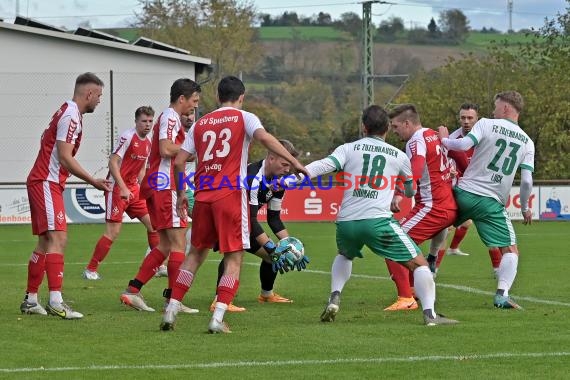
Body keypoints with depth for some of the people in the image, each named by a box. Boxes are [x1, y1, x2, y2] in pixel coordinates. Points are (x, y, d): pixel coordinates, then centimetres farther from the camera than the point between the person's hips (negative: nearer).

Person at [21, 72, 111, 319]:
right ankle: (55, 301, -26)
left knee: (46, 242, 13)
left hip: (43, 182, 11)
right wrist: (93, 181, -14)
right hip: (46, 184, -11)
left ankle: (30, 300, 16)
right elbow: (65, 158, -19)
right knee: (57, 239, -18)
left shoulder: (68, 113, 17)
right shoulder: (71, 116, -14)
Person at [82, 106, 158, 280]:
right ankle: (90, 270, -2)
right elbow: (113, 162, -20)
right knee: (113, 232, -10)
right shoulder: (127, 137, -15)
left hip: (133, 189, 8)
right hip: (117, 188, -8)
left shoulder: (148, 142, 11)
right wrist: (123, 188, -25)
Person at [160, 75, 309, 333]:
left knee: (196, 253, 19)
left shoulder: (200, 123, 16)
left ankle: (171, 311, 13)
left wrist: (181, 194, 24)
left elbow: (179, 161, 13)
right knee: (234, 258, 1)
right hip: (231, 195, -4)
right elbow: (264, 138, -16)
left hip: (203, 196, 4)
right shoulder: (243, 118, 5)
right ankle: (218, 318, -12)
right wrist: (294, 162, -19)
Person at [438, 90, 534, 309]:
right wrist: (525, 208, 15)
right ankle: (502, 293, -17)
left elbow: (464, 145, -16)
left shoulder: (487, 124, -1)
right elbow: (527, 181, 1)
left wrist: (444, 140, 4)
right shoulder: (527, 142, 6)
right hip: (491, 203, 0)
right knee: (511, 250, 2)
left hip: (464, 193, 0)